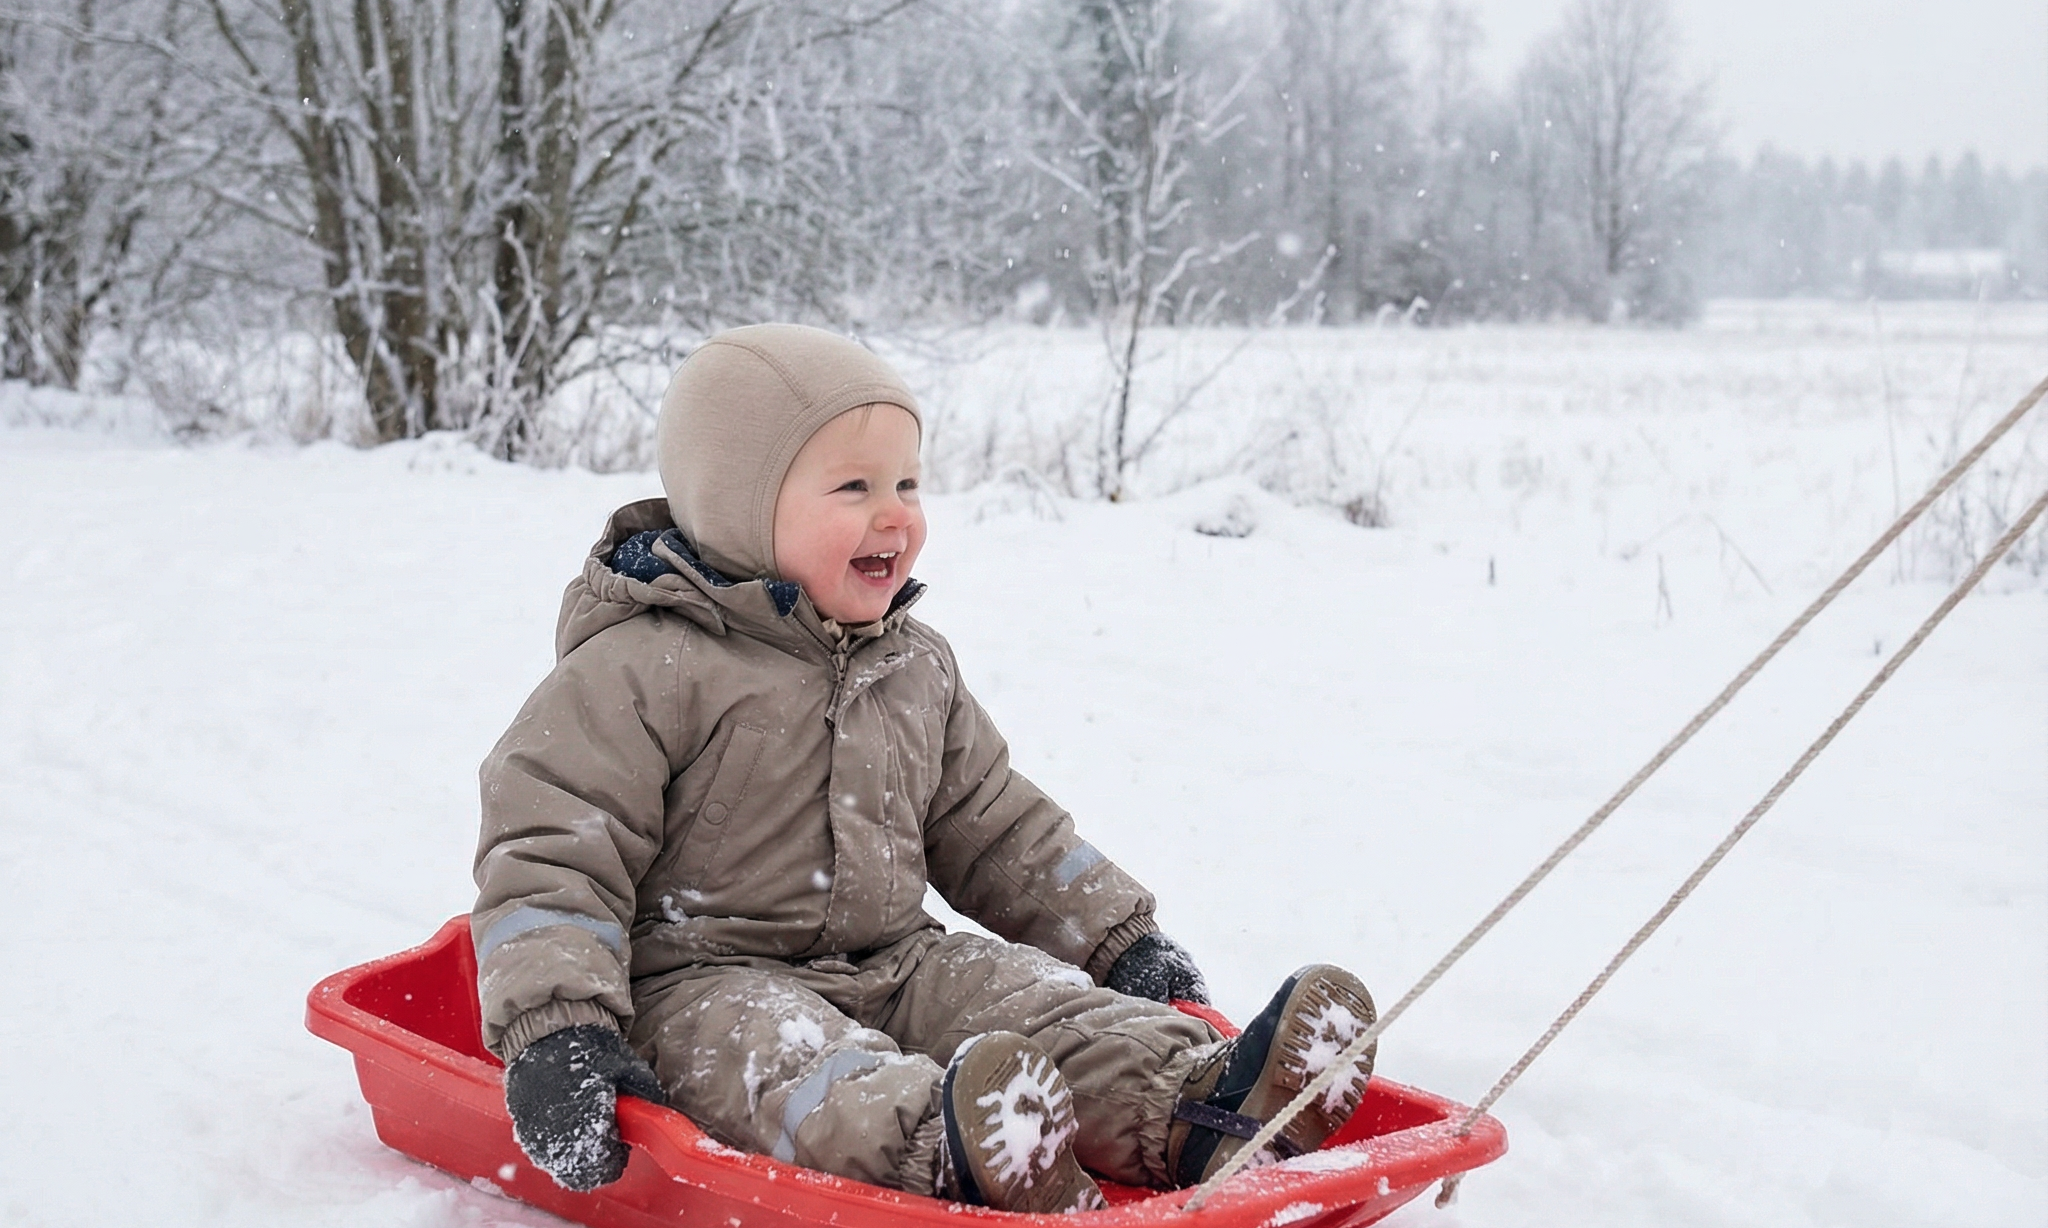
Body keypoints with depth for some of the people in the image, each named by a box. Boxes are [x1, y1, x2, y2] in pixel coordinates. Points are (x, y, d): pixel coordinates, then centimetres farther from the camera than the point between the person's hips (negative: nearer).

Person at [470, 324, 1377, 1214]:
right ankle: (944, 1148, -64)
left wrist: (1123, 943, 18)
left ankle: (1199, 1109, -37)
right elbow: (552, 847, -13)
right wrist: (554, 1030, -26)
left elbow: (996, 828, 23)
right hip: (704, 983, -7)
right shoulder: (646, 671, -10)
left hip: (895, 968, 7)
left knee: (1037, 1000, -16)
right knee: (782, 1055, -37)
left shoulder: (917, 667, 13)